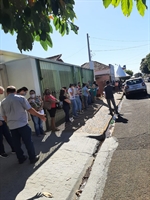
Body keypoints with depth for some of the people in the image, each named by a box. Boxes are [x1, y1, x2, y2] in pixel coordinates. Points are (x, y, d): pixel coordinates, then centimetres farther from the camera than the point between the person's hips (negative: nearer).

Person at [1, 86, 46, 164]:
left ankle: (21, 158, 28)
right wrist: (40, 115, 0)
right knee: (28, 142, 7)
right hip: (22, 124, -4)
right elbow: (30, 110, -9)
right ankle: (33, 158, 17)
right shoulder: (21, 98, -6)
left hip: (11, 126, 4)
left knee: (16, 143, 15)